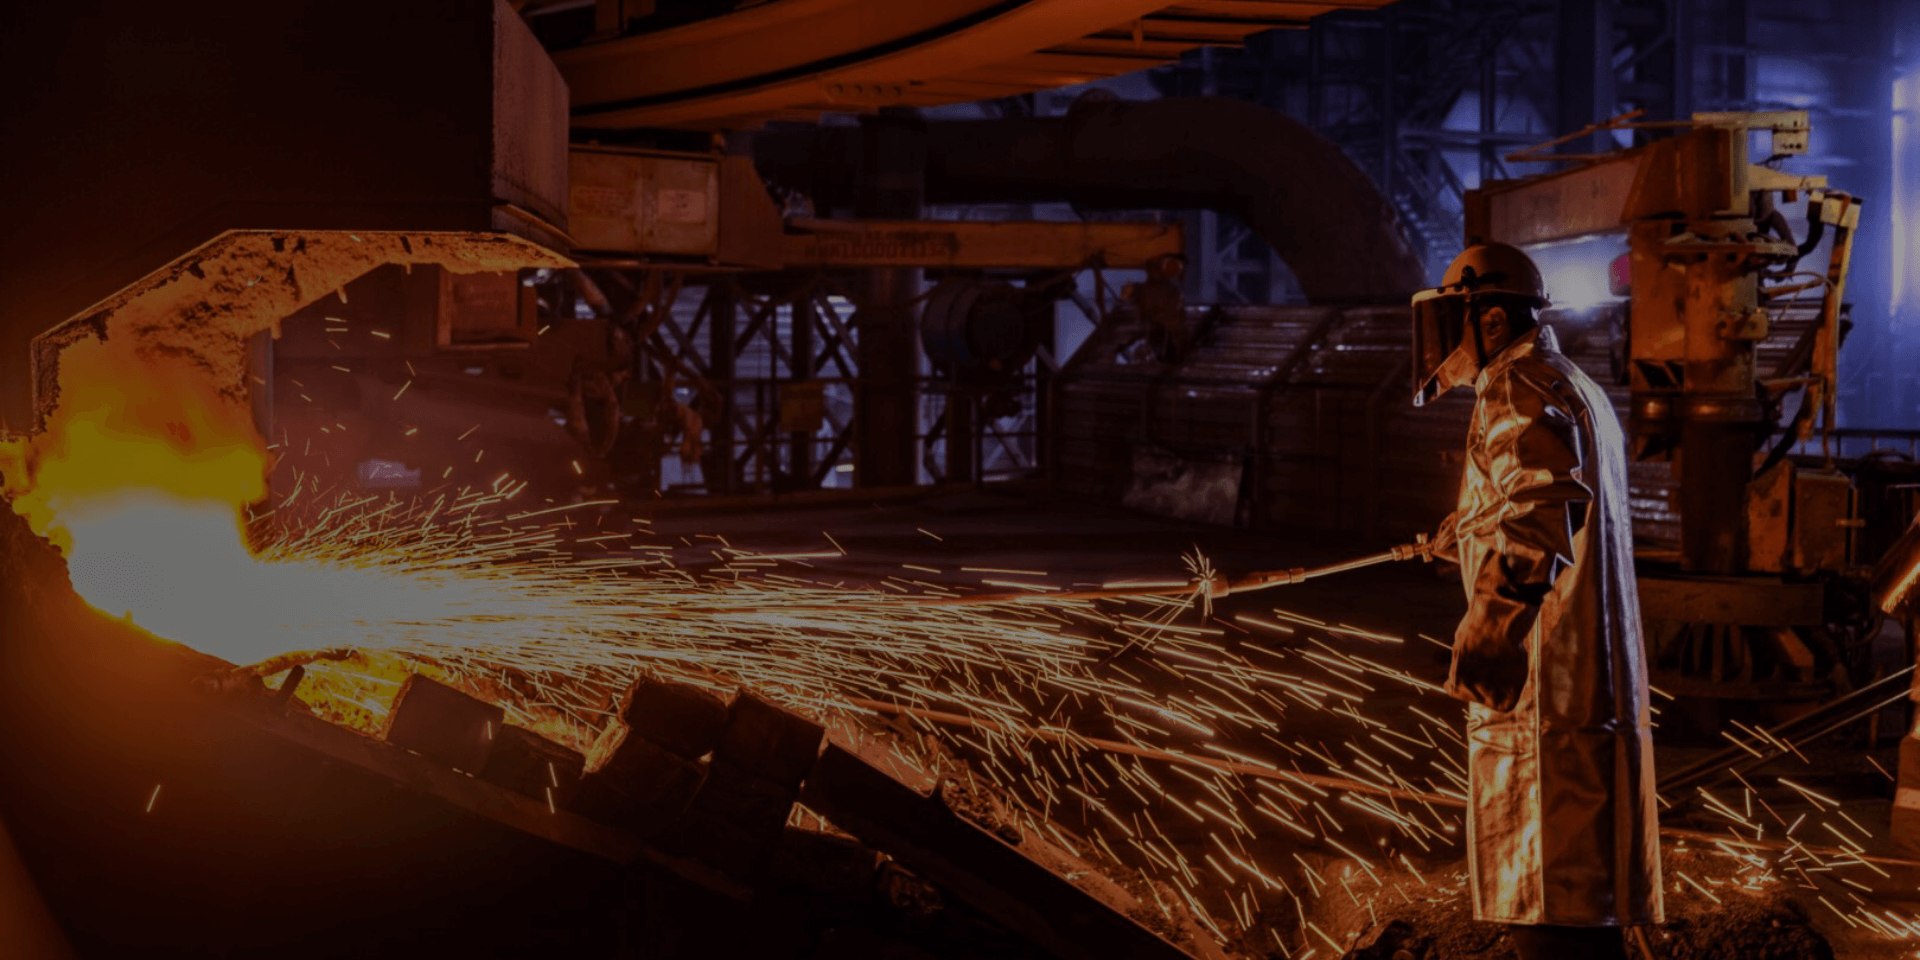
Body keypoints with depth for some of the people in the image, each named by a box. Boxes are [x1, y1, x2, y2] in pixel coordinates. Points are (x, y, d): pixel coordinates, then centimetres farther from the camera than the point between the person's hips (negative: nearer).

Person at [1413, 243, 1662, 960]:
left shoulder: (1520, 392, -11)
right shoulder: (1577, 390, 22)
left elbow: (1542, 505, -30)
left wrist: (1489, 624, -40)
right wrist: (1458, 537, 49)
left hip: (1539, 681, -10)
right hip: (1594, 674, 11)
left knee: (1548, 899, -9)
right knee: (1582, 870, 17)